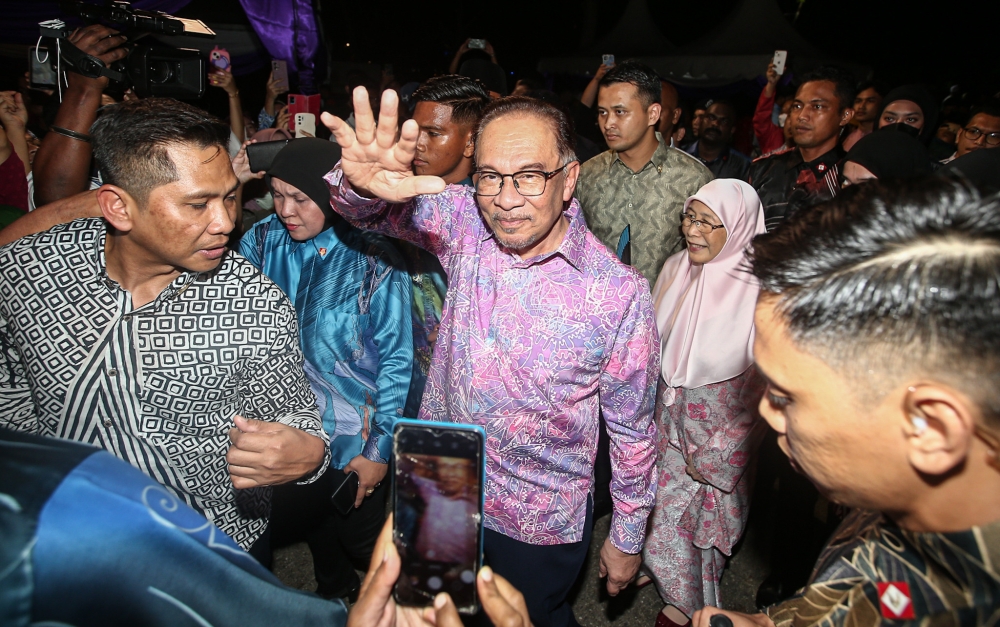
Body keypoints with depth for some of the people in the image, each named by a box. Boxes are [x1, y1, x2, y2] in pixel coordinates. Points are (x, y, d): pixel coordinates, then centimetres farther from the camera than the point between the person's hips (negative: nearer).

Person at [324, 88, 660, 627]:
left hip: (540, 522, -3)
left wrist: (627, 538, 0)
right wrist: (364, 182, -42)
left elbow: (632, 428, -11)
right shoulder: (465, 223, -13)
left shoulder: (619, 293, -21)